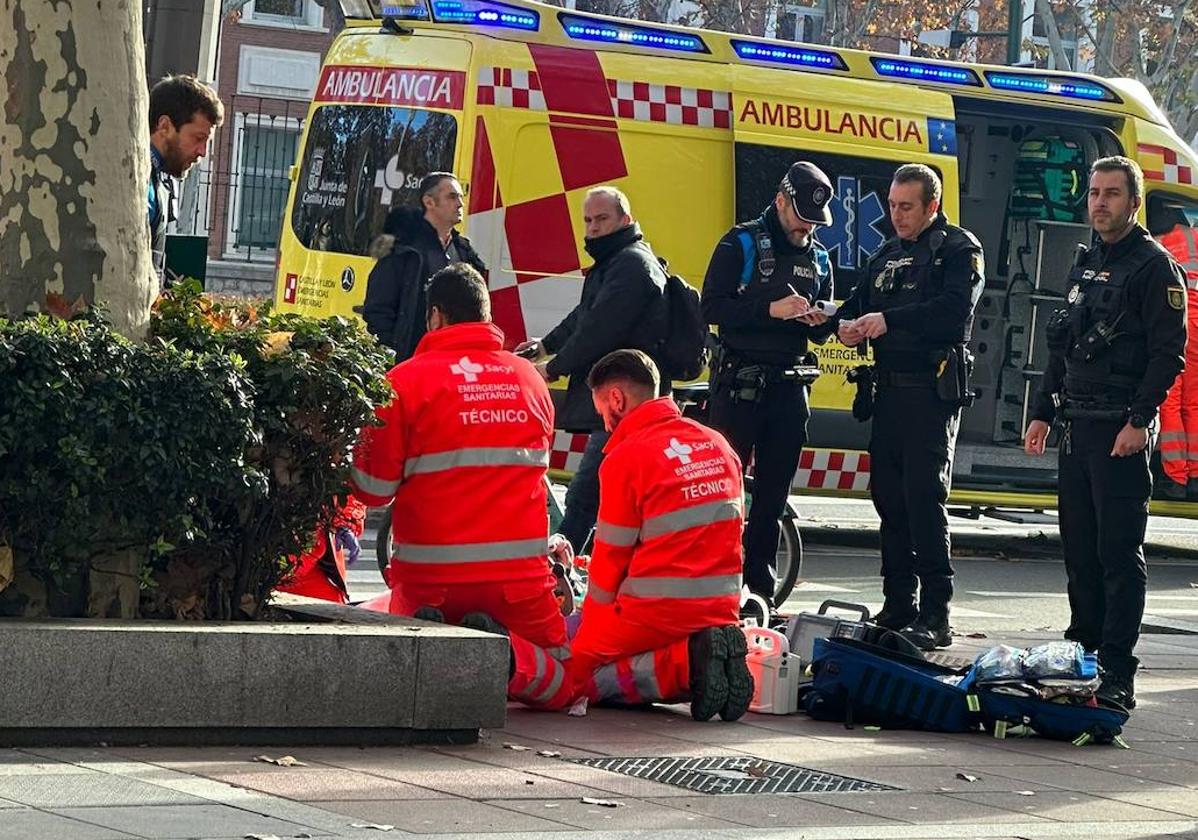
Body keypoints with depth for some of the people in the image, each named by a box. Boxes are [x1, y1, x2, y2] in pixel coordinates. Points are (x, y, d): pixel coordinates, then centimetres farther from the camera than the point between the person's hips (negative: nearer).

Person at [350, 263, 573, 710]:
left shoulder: (406, 380, -4)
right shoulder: (531, 379, 6)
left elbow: (373, 488, -4)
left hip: (431, 577, -1)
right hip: (520, 573, 1)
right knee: (560, 684, 15)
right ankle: (507, 655, -20)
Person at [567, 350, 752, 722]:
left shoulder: (626, 457, -10)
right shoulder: (718, 445, 10)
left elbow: (609, 564, -5)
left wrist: (591, 633, 7)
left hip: (657, 609, -7)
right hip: (723, 608, 7)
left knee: (576, 672, 7)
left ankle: (682, 665, -14)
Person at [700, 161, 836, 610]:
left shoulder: (818, 258, 13)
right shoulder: (742, 244, -3)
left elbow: (821, 335, 17)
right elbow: (712, 307, -12)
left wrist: (819, 321, -7)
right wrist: (771, 309, -22)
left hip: (789, 385, 5)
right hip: (740, 383, -5)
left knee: (774, 492, 7)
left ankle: (759, 587, 11)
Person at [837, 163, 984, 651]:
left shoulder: (958, 250, -3)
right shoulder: (886, 255, 20)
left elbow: (955, 309, -19)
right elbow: (860, 302, 17)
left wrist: (889, 319, -26)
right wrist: (847, 323, -7)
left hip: (932, 391, -8)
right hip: (890, 389, 8)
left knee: (924, 496, -12)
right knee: (888, 496, 8)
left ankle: (935, 615, -12)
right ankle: (898, 607, 15)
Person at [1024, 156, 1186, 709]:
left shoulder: (1154, 268, -6)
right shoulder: (1086, 265, 19)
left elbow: (1169, 353, -12)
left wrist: (1139, 420, -19)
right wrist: (1044, 413, 17)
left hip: (1121, 431, -8)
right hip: (1077, 427, 8)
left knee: (1119, 552, -9)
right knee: (1079, 548, 11)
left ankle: (1117, 673, -11)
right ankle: (1081, 654, 19)